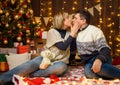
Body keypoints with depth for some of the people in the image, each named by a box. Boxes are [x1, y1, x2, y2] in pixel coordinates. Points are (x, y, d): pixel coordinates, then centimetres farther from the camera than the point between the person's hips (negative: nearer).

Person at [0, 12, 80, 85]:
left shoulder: (69, 32, 8)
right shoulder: (52, 31, -6)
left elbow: (73, 49, 0)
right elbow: (63, 47, -17)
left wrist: (74, 34, -8)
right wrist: (72, 34, -15)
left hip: (60, 62, 2)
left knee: (62, 67, -39)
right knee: (29, 65, -33)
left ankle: (28, 75, -37)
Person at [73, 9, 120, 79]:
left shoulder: (94, 30, -9)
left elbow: (105, 49, -18)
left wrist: (99, 60, -36)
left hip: (99, 58, -4)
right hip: (88, 62, 4)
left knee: (98, 68, -43)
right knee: (89, 72, -36)